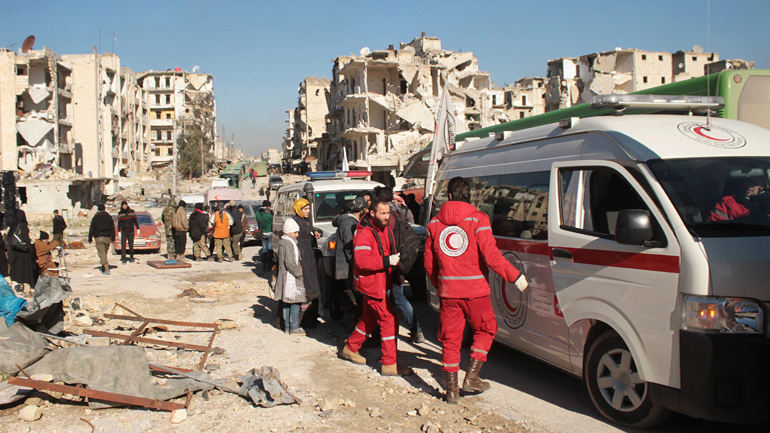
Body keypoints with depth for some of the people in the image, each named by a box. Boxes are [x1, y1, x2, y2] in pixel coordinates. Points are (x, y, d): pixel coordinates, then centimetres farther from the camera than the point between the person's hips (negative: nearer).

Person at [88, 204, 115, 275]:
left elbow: (91, 229, 1)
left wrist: (90, 239, 6)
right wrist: (113, 238, 11)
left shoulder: (95, 218, 0)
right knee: (105, 252, 15)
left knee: (102, 253, -9)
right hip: (107, 237, 3)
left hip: (99, 238, -3)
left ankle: (106, 269, -23)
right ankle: (103, 269, 22)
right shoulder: (109, 217, 7)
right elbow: (112, 228, 8)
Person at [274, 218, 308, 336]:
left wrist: (298, 266, 11)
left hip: (286, 277, 10)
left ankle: (288, 326, 19)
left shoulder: (283, 242, 16)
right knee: (295, 303, -5)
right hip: (290, 278, -10)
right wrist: (298, 273, -14)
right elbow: (289, 262, -22)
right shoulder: (288, 243, -16)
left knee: (287, 303, 13)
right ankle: (294, 328, -2)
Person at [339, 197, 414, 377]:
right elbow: (361, 260, -31)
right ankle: (390, 364, -3)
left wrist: (395, 275, 14)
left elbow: (390, 253, 21)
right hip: (371, 283, -9)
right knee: (389, 320, -9)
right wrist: (386, 261, -36)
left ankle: (350, 349, 37)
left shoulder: (386, 229, 9)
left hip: (381, 283, 9)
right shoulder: (364, 233, -20)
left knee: (370, 318, 21)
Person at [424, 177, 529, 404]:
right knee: (485, 329, 17)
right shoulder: (477, 219, -8)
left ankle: (452, 388, 13)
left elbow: (429, 263, 10)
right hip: (474, 289, -3)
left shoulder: (434, 223, 5)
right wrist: (514, 276, -6)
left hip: (448, 291, 3)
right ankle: (471, 377, 9)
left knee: (450, 338, 11)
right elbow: (491, 255, -15)